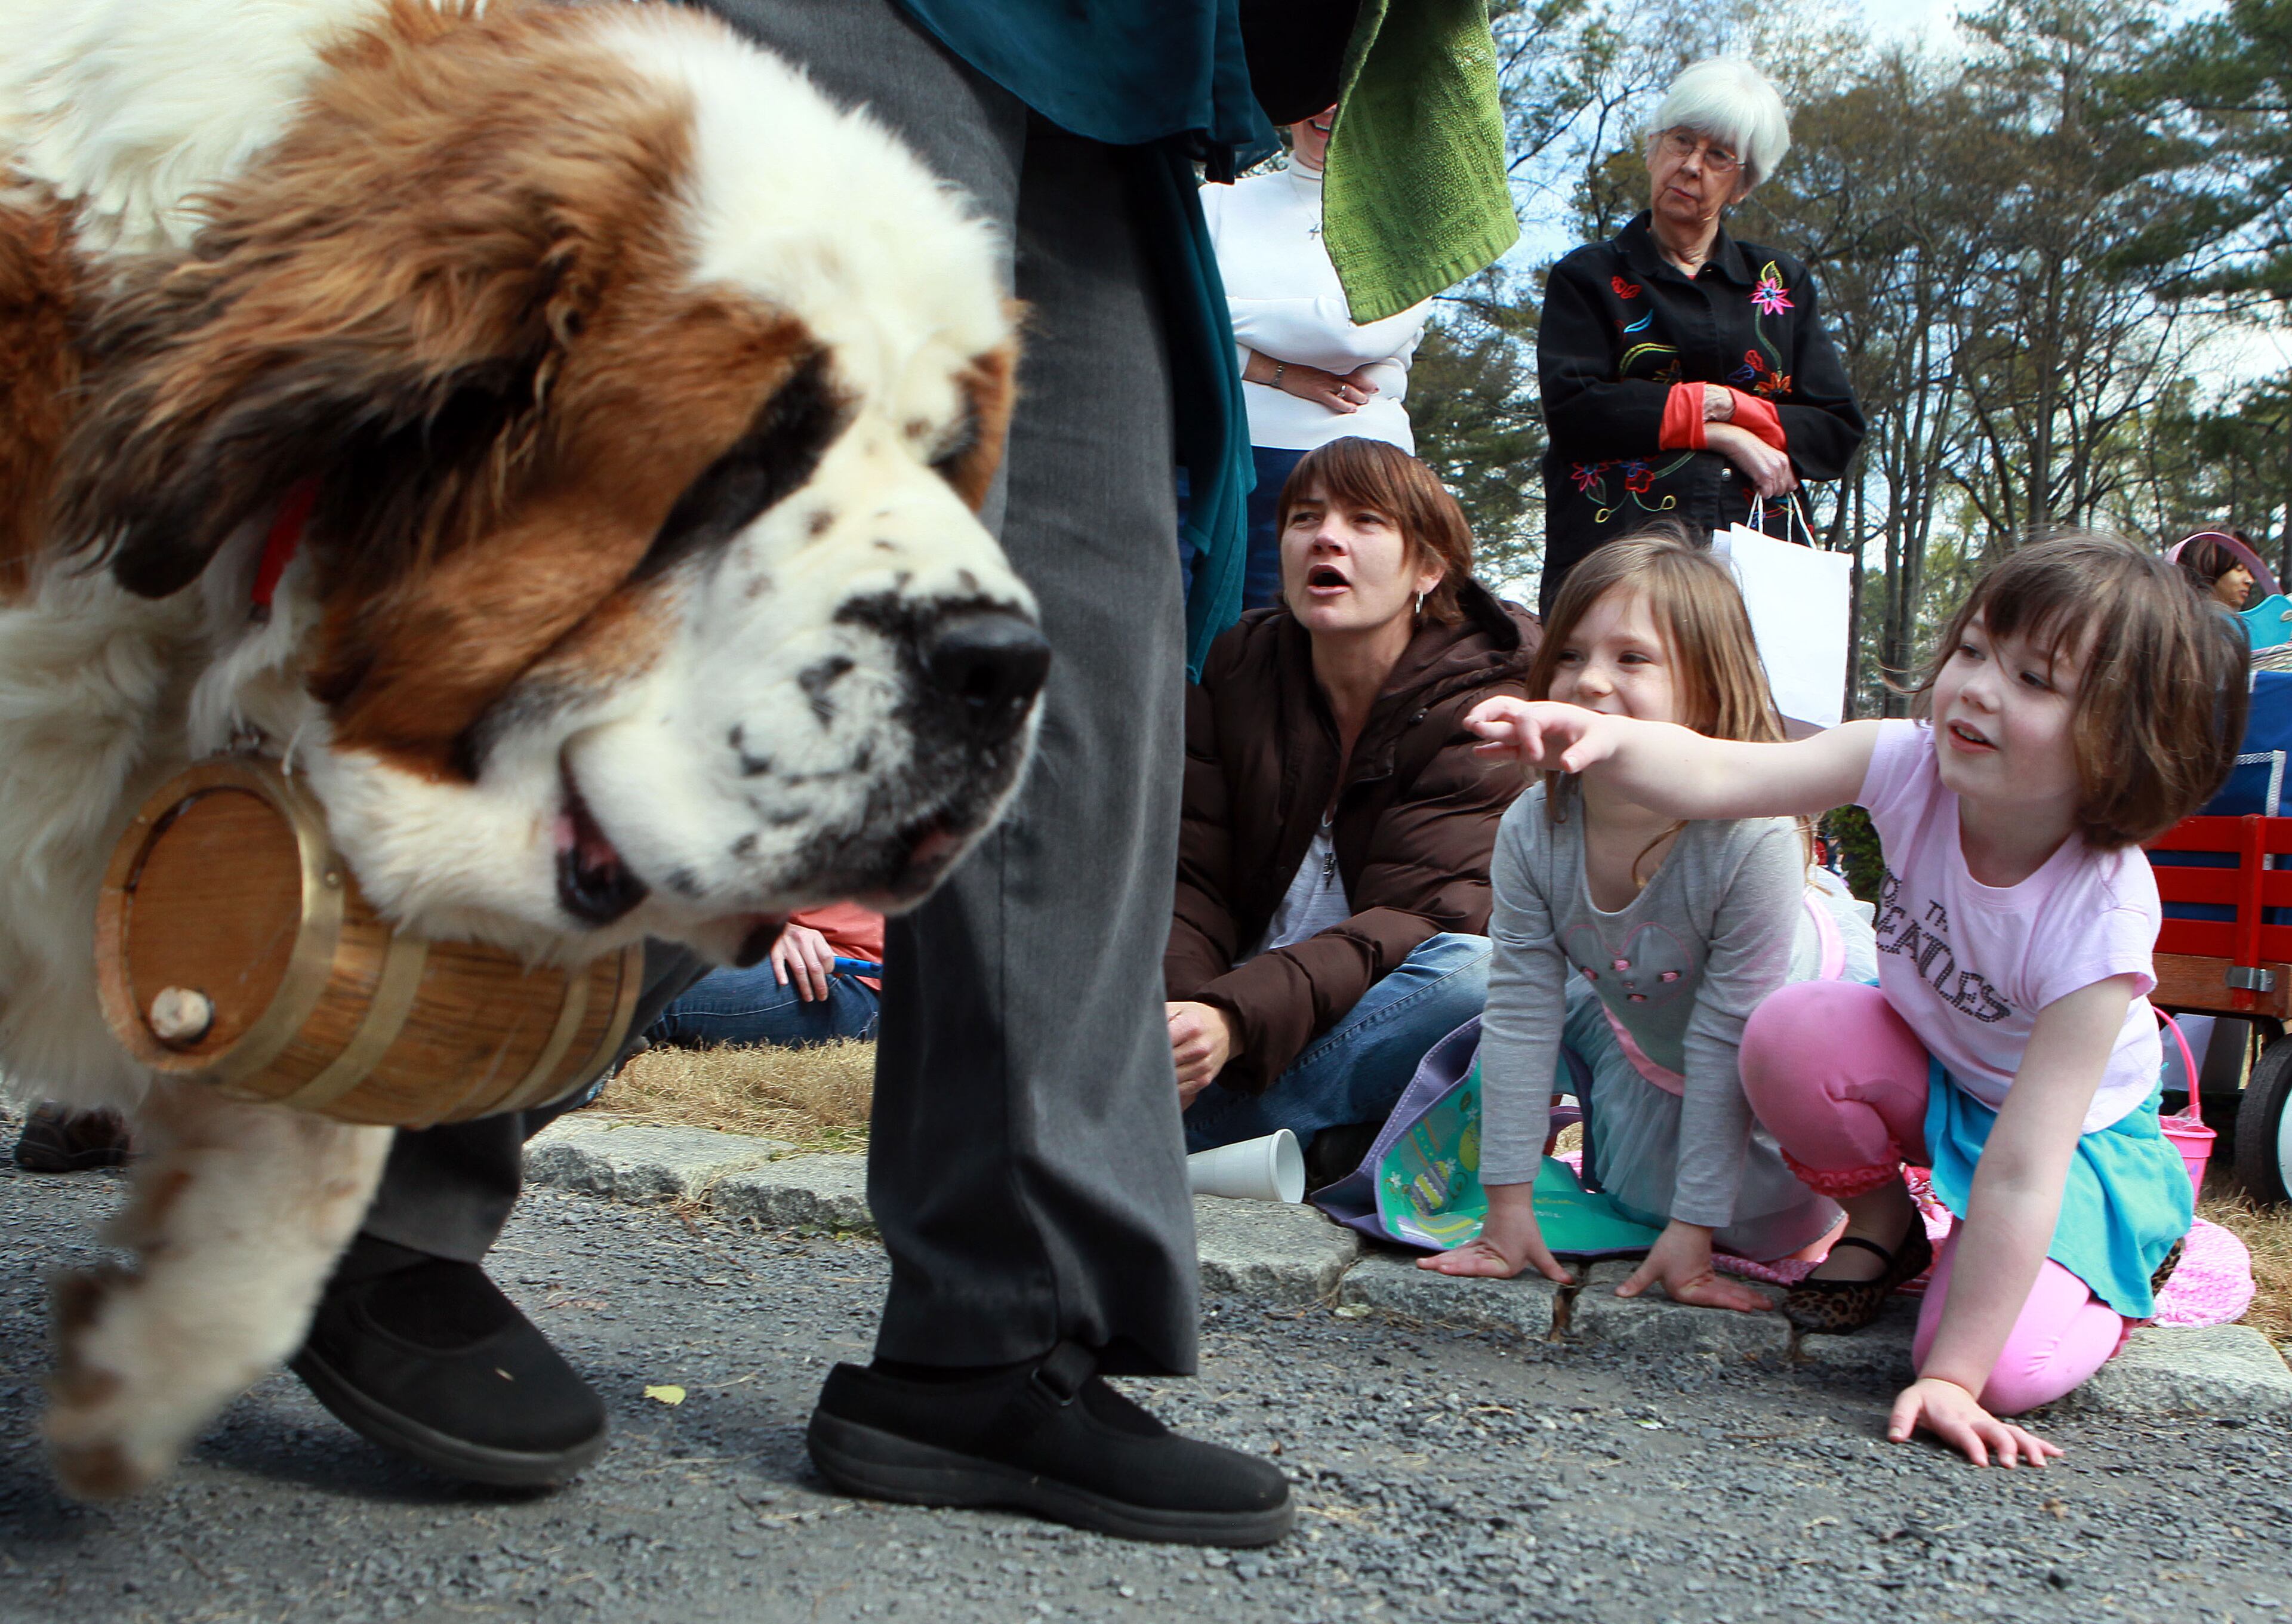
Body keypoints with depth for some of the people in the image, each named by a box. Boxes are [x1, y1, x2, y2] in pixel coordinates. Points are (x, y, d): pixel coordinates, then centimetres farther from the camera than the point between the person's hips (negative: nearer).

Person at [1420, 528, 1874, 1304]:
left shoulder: (1753, 836, -41)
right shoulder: (1532, 831, -28)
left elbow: (1728, 1042, -34)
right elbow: (1521, 1011, -19)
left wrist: (1694, 1226, -27)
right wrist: (1509, 1202, -17)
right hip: (1647, 1039, 4)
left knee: (1764, 1225, -8)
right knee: (1637, 1201, 12)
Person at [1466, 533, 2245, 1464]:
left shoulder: (2101, 915, -35)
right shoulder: (1917, 765, -25)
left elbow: (2020, 1172, -35)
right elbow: (1719, 776, -37)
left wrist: (1951, 1378, -33)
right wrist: (1607, 741, -60)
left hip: (2076, 1136, -4)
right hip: (1926, 1070, 4)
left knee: (2007, 1369, -25)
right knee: (1790, 1037, -29)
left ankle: (2121, 1261, 10)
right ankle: (1880, 1222, 3)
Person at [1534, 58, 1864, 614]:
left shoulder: (1780, 282, 22)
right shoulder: (1589, 277, 14)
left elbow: (1839, 429, 13)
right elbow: (1573, 408, -3)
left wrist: (1729, 406, -2)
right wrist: (1720, 433, -5)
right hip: (1616, 552, -2)